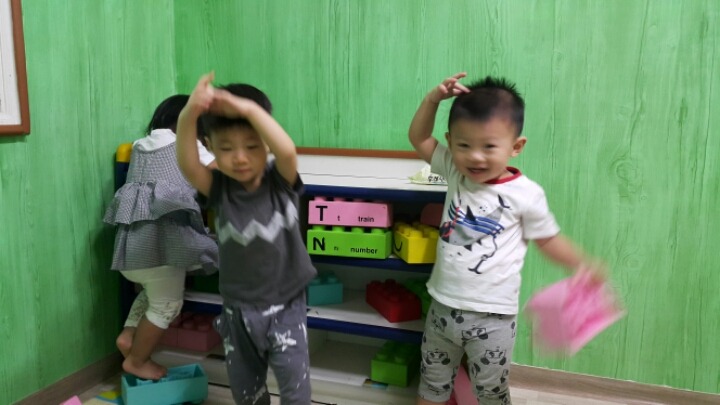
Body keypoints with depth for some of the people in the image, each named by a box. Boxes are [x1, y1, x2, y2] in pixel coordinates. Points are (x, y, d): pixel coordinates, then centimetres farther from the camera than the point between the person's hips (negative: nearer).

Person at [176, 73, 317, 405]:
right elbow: (187, 164, -29)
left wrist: (249, 108, -45)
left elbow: (287, 151, -35)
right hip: (238, 310, 3)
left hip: (285, 306, -3)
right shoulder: (219, 189, -10)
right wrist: (189, 115, -47)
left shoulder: (280, 181, -14)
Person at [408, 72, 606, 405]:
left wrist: (582, 265, -15)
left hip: (492, 317, -4)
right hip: (443, 306, 4)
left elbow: (548, 239, -1)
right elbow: (419, 138, 5)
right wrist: (434, 98, -9)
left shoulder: (526, 194, -14)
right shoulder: (455, 172, -4)